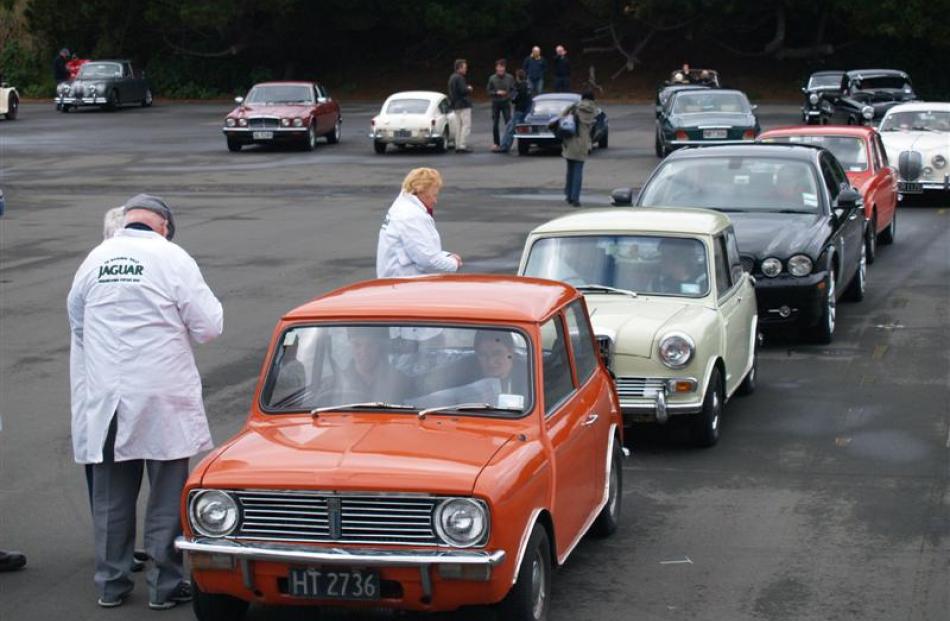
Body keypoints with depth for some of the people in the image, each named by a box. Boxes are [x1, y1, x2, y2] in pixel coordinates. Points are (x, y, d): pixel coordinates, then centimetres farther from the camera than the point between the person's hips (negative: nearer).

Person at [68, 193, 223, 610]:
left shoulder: (96, 258, 3)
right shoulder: (173, 258, -8)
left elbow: (76, 317, 16)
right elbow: (208, 327, -8)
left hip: (103, 399, 4)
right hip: (161, 400, -4)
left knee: (110, 497, 13)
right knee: (167, 497, 6)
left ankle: (111, 583, 21)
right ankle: (165, 585, 11)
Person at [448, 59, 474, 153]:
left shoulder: (452, 78, 15)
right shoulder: (459, 78, -16)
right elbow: (463, 90, -24)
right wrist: (469, 89, -4)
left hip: (456, 105, 10)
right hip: (463, 105, -10)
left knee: (459, 126, 13)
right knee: (466, 125, -8)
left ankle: (458, 146, 12)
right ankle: (463, 146, -13)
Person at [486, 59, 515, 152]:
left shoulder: (509, 78, -1)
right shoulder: (492, 78, -2)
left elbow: (513, 90, 5)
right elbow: (489, 91, 2)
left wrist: (509, 96, -14)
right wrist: (497, 92, -15)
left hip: (506, 103, 0)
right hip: (495, 103, 0)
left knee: (508, 123, -7)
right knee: (495, 124, 2)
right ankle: (496, 143, 12)